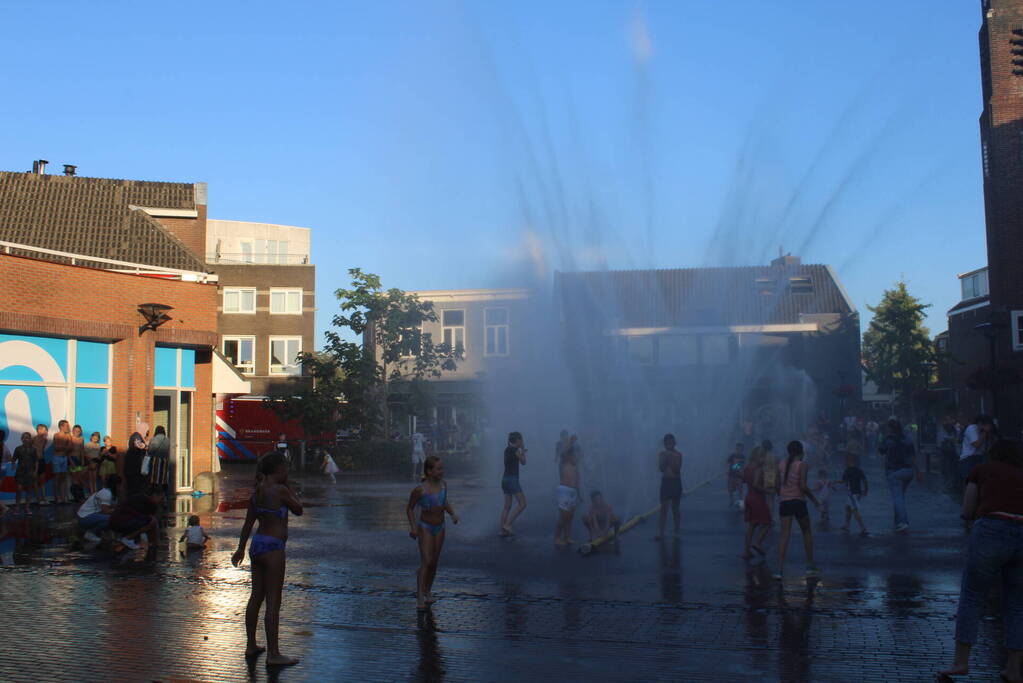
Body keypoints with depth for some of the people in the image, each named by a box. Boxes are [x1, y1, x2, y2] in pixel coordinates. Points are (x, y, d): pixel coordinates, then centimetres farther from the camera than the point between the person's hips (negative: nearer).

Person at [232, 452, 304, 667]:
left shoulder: (258, 490, 9)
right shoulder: (280, 490, -15)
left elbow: (248, 522, 16)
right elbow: (298, 509, -1)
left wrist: (241, 548, 24)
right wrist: (288, 485, 2)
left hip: (257, 544, 9)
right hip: (272, 547, -9)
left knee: (256, 597, 16)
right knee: (273, 601, -4)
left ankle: (251, 645, 26)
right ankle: (273, 654, -1)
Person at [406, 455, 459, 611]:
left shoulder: (443, 484, -2)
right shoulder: (420, 490, -19)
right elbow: (410, 508, -8)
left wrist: (453, 513, 2)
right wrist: (413, 527, -17)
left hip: (439, 528, 5)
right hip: (425, 527, -5)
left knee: (434, 562, 10)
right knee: (426, 561, -13)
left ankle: (428, 592, 26)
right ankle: (420, 598, -12)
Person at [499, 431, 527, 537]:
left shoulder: (507, 449, 13)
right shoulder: (515, 450, -11)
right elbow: (523, 462, 1)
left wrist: (521, 452, 28)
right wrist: (523, 449, 10)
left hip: (505, 479, 9)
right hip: (512, 479, -9)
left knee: (507, 506, 11)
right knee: (522, 504, -6)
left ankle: (503, 530, 10)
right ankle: (508, 524, -11)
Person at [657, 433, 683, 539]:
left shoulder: (678, 455, -5)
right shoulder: (661, 454, 2)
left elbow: (677, 469, -14)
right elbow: (661, 468, -8)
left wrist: (671, 458, -19)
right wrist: (665, 458, -17)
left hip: (676, 482, -1)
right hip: (665, 482, 1)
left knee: (675, 508, 7)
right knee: (663, 508, -3)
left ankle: (676, 531, 18)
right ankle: (660, 533, -6)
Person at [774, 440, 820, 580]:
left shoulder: (783, 465, 8)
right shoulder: (801, 465, -6)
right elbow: (803, 486, -13)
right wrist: (814, 499, -2)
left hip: (784, 502, 4)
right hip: (798, 501, -4)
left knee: (785, 535, 1)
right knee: (807, 532, 16)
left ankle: (780, 569, -9)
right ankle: (810, 566, 19)